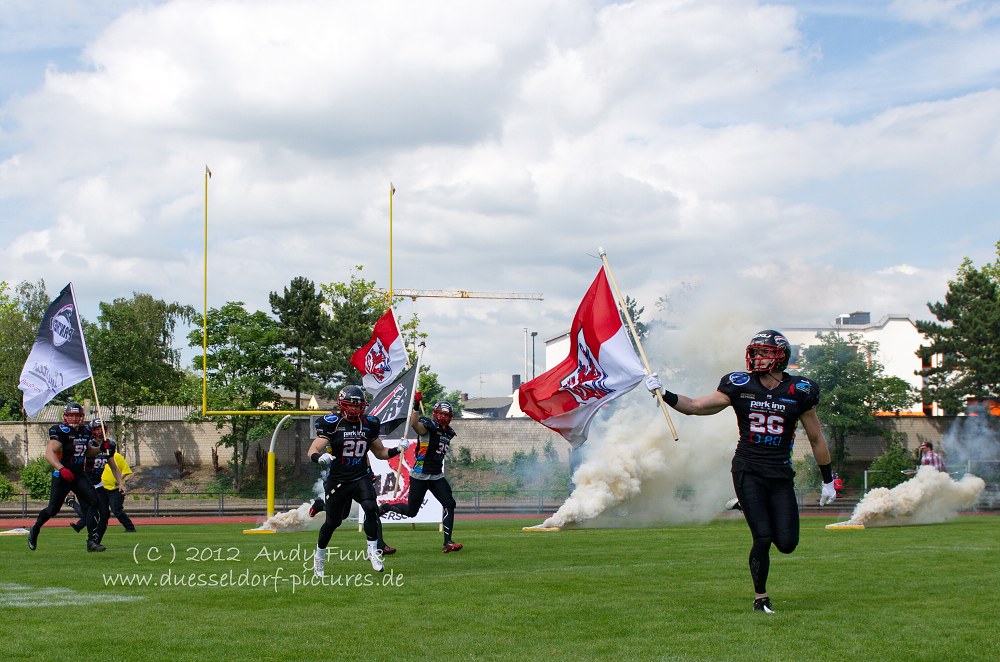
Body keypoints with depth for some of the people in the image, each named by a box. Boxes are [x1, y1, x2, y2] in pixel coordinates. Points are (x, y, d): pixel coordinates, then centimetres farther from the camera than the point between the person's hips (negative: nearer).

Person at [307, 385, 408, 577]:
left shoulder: (369, 424, 5)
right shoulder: (332, 424, -8)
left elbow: (380, 452, 17)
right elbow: (313, 451, -15)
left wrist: (398, 450, -1)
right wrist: (320, 457, -38)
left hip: (361, 478, 2)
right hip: (337, 480, -2)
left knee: (371, 509, -23)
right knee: (332, 522, 6)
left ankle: (373, 551, -10)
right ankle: (319, 556, 30)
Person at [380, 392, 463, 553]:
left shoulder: (448, 432, 11)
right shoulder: (427, 425, -13)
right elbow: (414, 424, -37)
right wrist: (416, 406, -48)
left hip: (437, 476, 7)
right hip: (420, 475, -7)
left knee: (449, 504, -10)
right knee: (411, 511, 1)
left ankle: (447, 543, -9)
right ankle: (385, 508, 29)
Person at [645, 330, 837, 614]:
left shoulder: (798, 392, -1)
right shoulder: (740, 386, -1)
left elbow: (816, 439, 9)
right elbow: (696, 406, 0)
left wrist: (828, 480, 14)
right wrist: (664, 394, -14)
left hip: (780, 474, 1)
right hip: (748, 471, -1)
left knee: (786, 544, -5)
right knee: (763, 537, -9)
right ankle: (760, 597, 11)